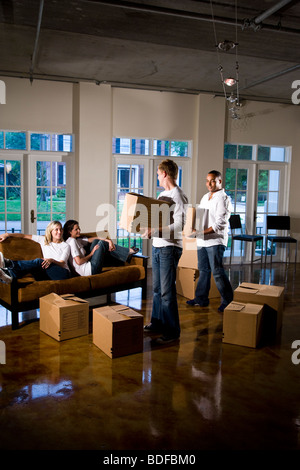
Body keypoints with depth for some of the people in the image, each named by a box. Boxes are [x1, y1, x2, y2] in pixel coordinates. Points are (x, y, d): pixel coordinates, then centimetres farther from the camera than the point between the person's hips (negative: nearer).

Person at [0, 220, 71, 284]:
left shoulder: (65, 246, 8)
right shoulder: (43, 240, 17)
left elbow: (62, 264, -5)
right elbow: (24, 236, 17)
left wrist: (51, 260, -27)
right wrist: (8, 234, 5)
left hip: (63, 273, -3)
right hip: (48, 276, 4)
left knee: (38, 261, -30)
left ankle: (8, 263, -42)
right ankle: (10, 276, -56)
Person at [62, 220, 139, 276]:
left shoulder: (76, 240, 16)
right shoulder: (72, 241, -12)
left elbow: (95, 238, 10)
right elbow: (79, 261, -21)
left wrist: (109, 241, -3)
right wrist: (91, 254, -7)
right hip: (90, 270, -10)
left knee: (96, 242, 9)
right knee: (102, 243, -5)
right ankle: (128, 252, 4)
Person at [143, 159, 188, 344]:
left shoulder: (178, 196, -14)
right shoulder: (163, 194, 16)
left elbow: (179, 226, -23)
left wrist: (155, 232, -28)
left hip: (170, 248, -9)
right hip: (157, 246, 9)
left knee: (167, 291, -6)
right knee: (157, 288, 17)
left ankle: (172, 331, 5)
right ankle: (157, 322, 30)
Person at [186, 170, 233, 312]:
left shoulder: (223, 199, -9)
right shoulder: (205, 197, 16)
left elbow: (220, 224, -17)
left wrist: (202, 232, -23)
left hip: (215, 241, -8)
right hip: (202, 241, 8)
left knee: (217, 272, -6)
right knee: (203, 270, 14)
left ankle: (227, 301, 6)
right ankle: (201, 299, 24)